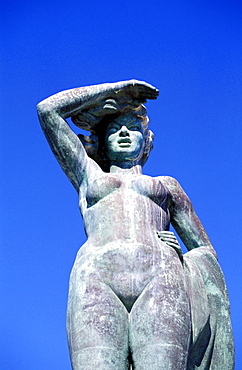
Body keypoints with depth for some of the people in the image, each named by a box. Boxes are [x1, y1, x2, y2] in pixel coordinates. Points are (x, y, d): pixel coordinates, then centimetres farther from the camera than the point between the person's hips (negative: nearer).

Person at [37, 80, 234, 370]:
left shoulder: (167, 185, 35)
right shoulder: (88, 175, 34)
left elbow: (204, 249, 31)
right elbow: (48, 109, 33)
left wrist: (178, 253, 7)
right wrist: (118, 89, 38)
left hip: (161, 279, 1)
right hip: (97, 276, 0)